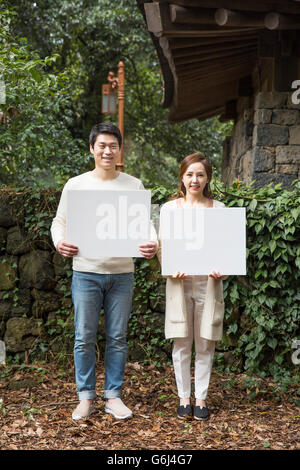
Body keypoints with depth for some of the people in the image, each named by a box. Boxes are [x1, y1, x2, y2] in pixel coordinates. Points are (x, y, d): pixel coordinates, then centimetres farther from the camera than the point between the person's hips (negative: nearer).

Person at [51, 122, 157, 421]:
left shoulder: (133, 185, 6)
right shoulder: (75, 185, 4)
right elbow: (59, 221, 7)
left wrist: (152, 243, -16)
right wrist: (59, 242, -14)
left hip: (122, 273, 1)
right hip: (86, 272, -1)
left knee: (117, 338, 7)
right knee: (84, 337, 3)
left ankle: (114, 396, 19)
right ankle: (86, 398, 16)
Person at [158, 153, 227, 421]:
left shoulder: (218, 209, 6)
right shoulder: (170, 208, 5)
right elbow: (161, 246, 5)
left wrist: (223, 270, -12)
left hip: (208, 283, 0)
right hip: (180, 283, 0)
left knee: (205, 344, 5)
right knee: (182, 343, 4)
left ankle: (201, 398, 17)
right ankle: (184, 398, 17)